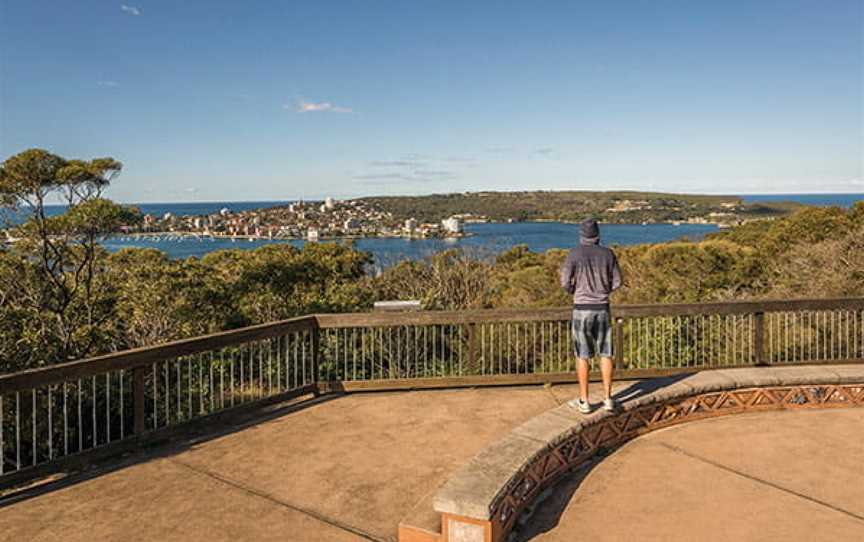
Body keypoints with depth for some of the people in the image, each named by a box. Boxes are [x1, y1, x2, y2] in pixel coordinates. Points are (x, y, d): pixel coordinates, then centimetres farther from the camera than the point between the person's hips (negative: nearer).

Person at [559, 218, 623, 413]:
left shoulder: (574, 253, -9)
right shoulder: (608, 253, 1)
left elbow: (565, 282, -12)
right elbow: (616, 282, 6)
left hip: (582, 309, -3)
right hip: (602, 309, 3)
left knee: (583, 356, 5)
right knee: (605, 354, 11)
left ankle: (584, 401, 10)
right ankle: (607, 398, 16)